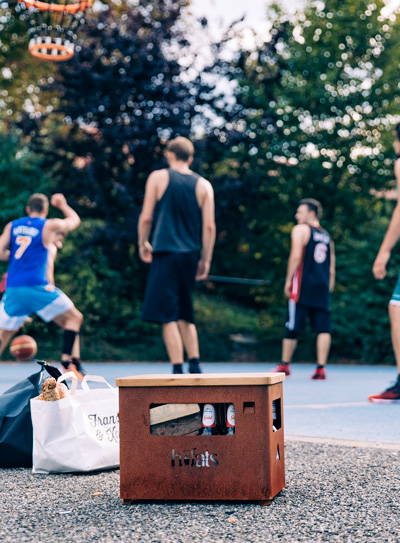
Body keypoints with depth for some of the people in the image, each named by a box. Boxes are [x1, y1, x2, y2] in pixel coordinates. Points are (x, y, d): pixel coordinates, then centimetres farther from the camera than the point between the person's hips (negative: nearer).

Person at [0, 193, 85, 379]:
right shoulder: (49, 225, 4)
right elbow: (75, 220, 22)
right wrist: (62, 205, 39)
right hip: (35, 285, -4)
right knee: (73, 318, 7)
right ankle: (67, 361, -7)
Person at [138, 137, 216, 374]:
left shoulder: (158, 177, 2)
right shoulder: (204, 185, 9)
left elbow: (146, 217, -1)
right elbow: (209, 226, 3)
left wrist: (143, 244, 15)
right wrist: (206, 260, 10)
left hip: (165, 253, -4)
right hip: (190, 256, 4)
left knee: (168, 316, -4)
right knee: (185, 315, 18)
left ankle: (178, 370, -9)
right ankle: (195, 365, 14)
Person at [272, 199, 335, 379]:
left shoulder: (300, 230, 1)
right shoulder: (326, 236, 20)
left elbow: (296, 256, -12)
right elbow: (332, 270, 18)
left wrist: (288, 280, -8)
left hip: (303, 284, -5)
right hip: (323, 286, 5)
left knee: (292, 327, 3)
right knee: (323, 327, -1)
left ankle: (285, 365, 13)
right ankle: (321, 368, -8)